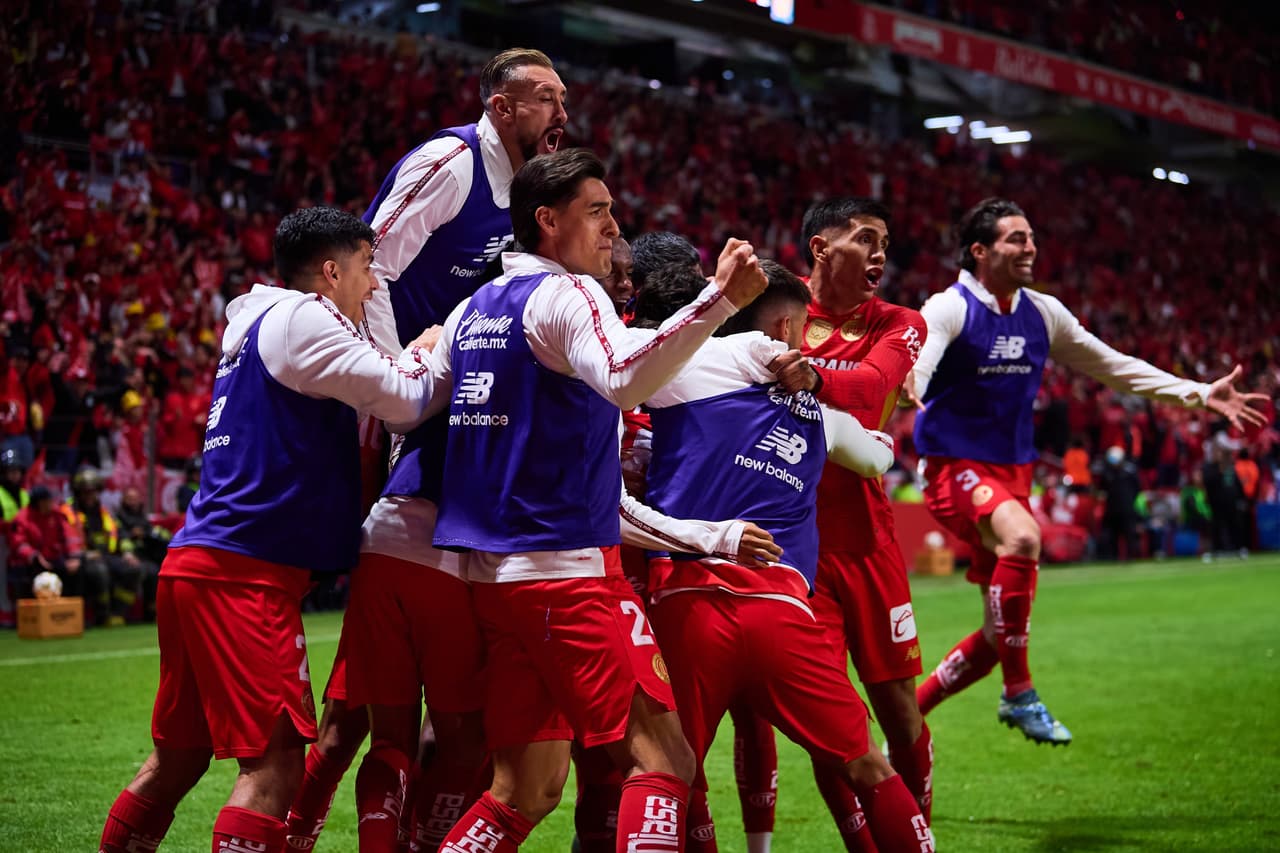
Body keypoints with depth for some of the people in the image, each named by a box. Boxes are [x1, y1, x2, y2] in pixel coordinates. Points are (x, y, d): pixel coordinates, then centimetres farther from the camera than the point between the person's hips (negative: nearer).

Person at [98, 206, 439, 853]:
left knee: (178, 757, 17)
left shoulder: (255, 328, 21)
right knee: (275, 761, -11)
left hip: (195, 568, 10)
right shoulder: (300, 318, -7)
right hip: (243, 573, -10)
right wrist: (426, 350, 11)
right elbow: (403, 399, -8)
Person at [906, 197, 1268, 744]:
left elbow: (1114, 367, 16)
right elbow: (915, 364, -30)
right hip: (955, 468, -7)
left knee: (1003, 633, 5)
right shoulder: (950, 308, -11)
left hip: (1013, 472, 7)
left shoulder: (1043, 313, 7)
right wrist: (907, 388, -56)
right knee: (1022, 536, -38)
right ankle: (1018, 694, -25)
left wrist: (1200, 393, 11)